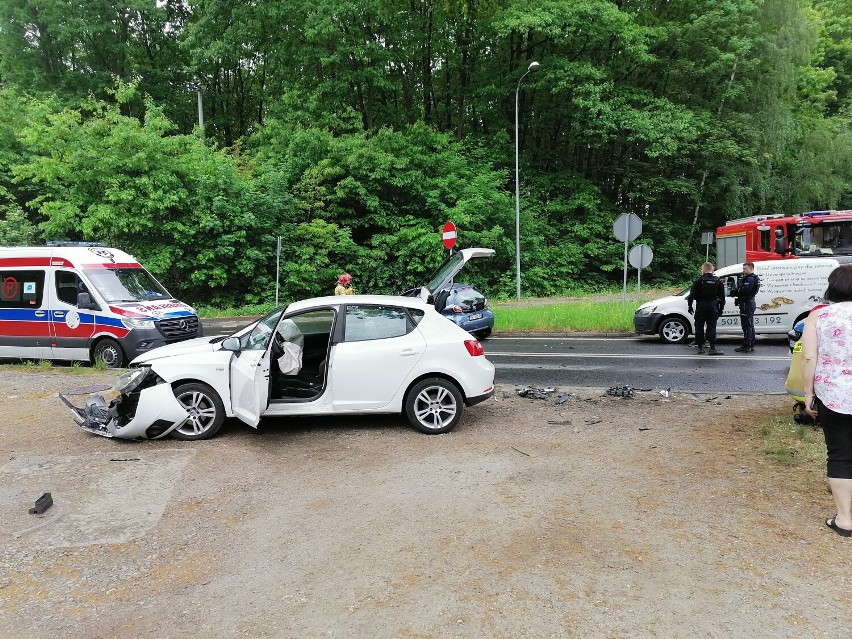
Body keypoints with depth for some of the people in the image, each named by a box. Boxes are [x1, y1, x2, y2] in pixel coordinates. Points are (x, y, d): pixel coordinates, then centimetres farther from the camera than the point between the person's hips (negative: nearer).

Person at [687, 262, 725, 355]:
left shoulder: (699, 281, -5)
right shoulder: (718, 281, 6)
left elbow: (692, 295, -6)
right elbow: (722, 297, 9)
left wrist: (689, 306, 2)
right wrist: (721, 308, 14)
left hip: (701, 307, -3)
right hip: (713, 307, 3)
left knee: (699, 327, 5)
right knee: (711, 327, 3)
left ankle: (700, 347, 8)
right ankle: (713, 347, -6)